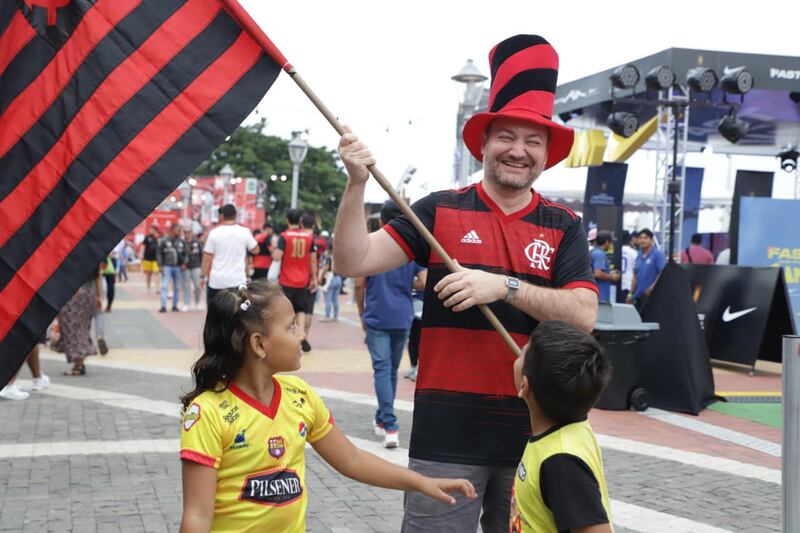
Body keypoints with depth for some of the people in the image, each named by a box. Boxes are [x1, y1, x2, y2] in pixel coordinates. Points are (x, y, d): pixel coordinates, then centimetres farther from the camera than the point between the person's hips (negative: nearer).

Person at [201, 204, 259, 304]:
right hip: (238, 281, 0)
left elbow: (207, 258, -2)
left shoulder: (214, 232, -4)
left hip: (217, 280, 0)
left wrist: (203, 276, 7)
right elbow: (255, 249, 11)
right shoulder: (244, 232, -3)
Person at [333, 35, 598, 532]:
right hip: (447, 429, -2)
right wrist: (357, 184, -18)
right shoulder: (440, 210, 1)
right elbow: (354, 261, -4)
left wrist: (505, 287, -20)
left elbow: (583, 315, -8)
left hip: (532, 430, 2)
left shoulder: (565, 226, 4)